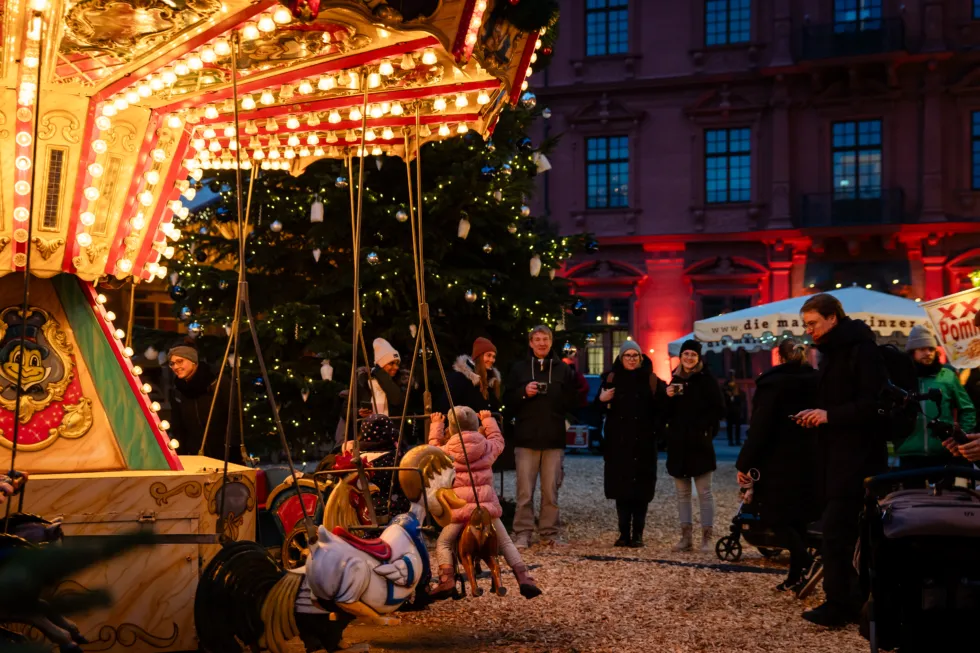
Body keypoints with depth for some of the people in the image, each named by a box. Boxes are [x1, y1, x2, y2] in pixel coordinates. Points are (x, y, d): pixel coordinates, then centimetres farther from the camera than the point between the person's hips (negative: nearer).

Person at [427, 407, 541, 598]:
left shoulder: (446, 451, 5)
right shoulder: (487, 447, 8)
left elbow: (434, 446, 28)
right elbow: (498, 439, 32)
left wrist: (436, 425, 39)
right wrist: (488, 419, 43)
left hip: (459, 509, -2)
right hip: (487, 507, 2)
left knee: (443, 543, 10)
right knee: (506, 543, 13)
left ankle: (446, 579, -14)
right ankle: (524, 578, -2)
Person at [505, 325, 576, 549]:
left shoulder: (563, 370, 9)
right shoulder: (519, 369, 9)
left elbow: (571, 402, 9)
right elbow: (508, 400, 6)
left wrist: (552, 394, -4)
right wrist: (524, 393, -11)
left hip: (554, 439, 1)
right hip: (526, 438, -1)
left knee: (551, 490, 4)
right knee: (525, 490, -2)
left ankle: (549, 533, 12)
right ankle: (522, 533, 4)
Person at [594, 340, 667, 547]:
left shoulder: (651, 380, 3)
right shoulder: (612, 379, 7)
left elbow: (661, 408, 1)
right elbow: (599, 408, 8)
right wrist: (601, 400, -13)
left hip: (643, 443, -1)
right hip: (618, 443, 1)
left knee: (641, 488, -1)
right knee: (620, 487, 1)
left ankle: (638, 534, 5)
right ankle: (624, 533, 8)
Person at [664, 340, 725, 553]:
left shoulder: (707, 380, -2)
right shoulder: (675, 380, 13)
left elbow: (718, 409, -6)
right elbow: (667, 414, 14)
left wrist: (704, 427, -13)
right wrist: (668, 397, -5)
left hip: (700, 444, -5)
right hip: (678, 445, 5)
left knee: (704, 492, -2)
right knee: (682, 493, 8)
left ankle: (707, 537, 1)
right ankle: (686, 536, 13)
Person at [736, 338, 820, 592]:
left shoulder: (772, 383, -10)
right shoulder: (815, 381, 7)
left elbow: (760, 427, -15)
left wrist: (744, 464, -12)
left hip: (779, 462, -6)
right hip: (808, 461, 6)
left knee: (774, 515, 2)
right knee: (797, 517, 13)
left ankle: (805, 562, -18)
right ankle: (795, 576, 14)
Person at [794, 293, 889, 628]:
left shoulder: (862, 350, -13)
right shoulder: (831, 353, 16)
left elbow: (877, 403, -20)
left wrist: (830, 415, -22)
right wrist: (817, 415, 4)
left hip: (857, 456, -9)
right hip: (836, 455, 9)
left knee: (836, 531, -10)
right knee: (845, 531, 11)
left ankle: (838, 606, -5)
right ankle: (852, 600, 17)